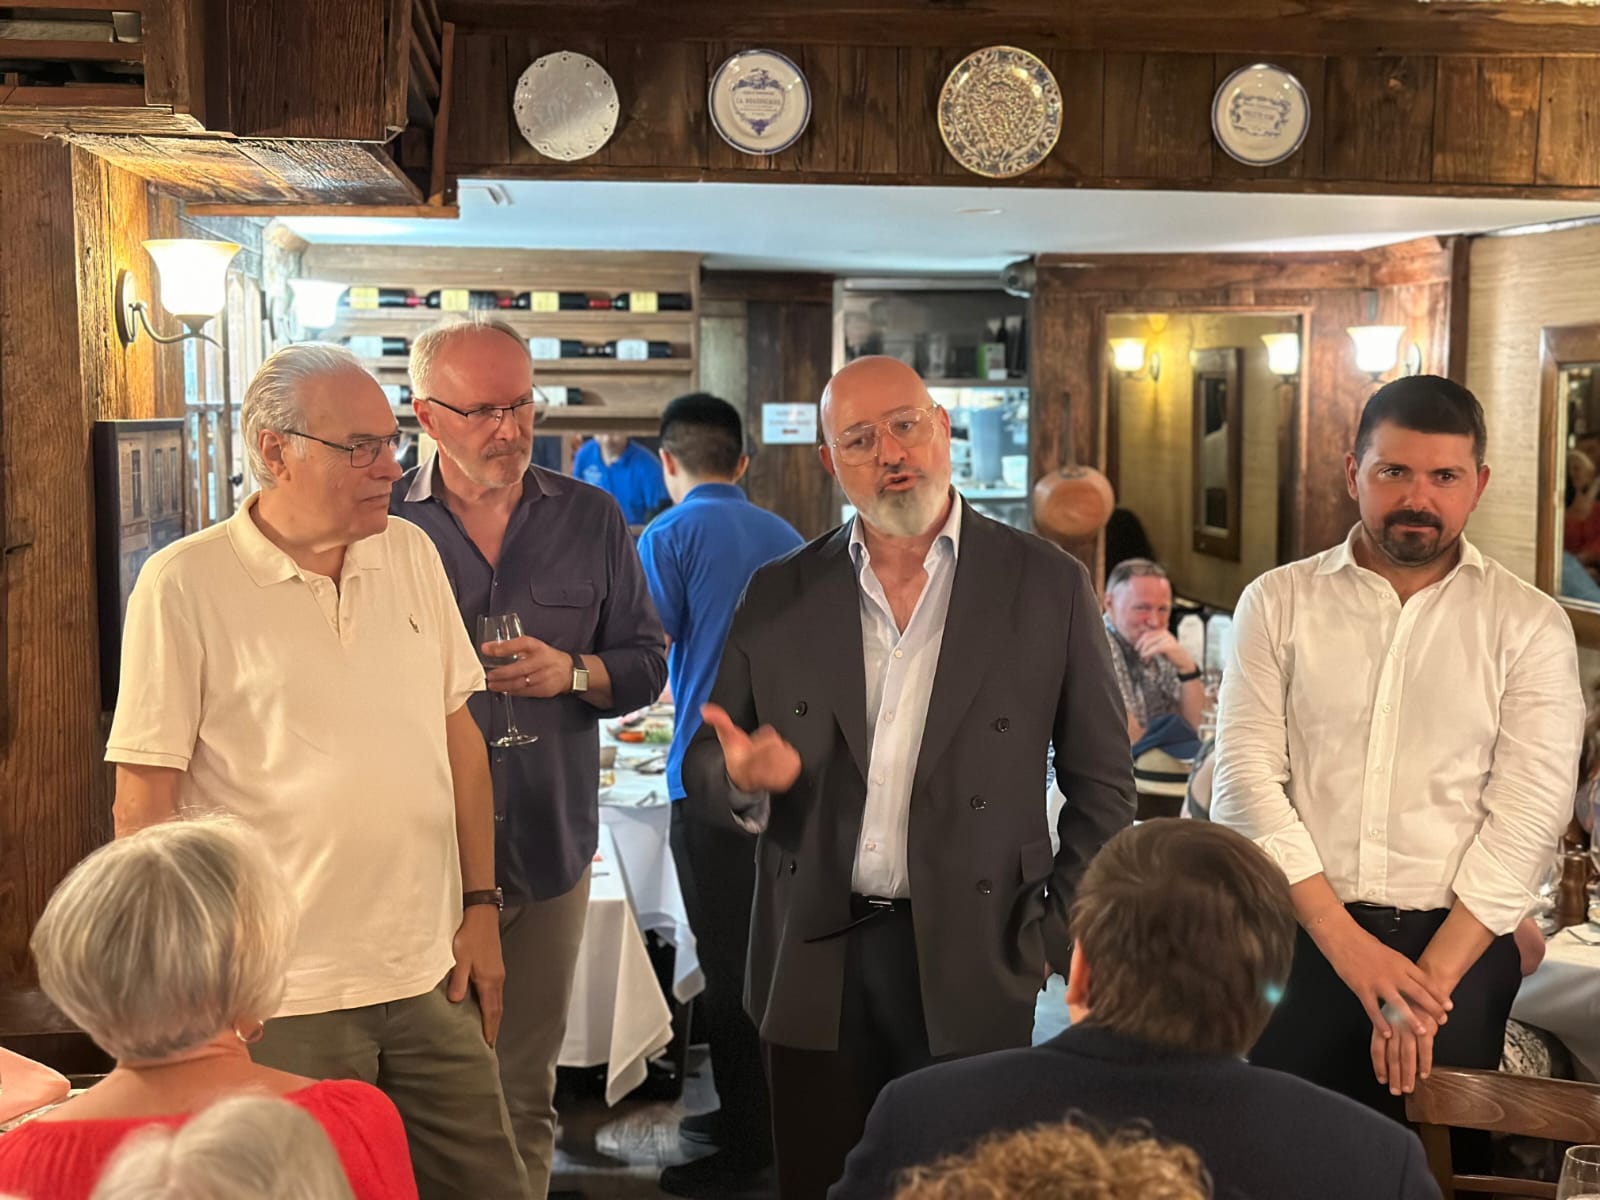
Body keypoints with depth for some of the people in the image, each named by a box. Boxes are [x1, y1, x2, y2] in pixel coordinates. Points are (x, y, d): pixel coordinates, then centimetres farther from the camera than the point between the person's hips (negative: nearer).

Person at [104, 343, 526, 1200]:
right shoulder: (184, 584, -10)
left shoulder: (411, 554, 6)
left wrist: (479, 904, 9)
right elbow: (143, 803, -8)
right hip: (282, 1002, -4)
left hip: (431, 976, 5)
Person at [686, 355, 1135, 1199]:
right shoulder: (778, 597, 5)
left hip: (971, 967, -2)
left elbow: (1101, 781, 4)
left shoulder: (1047, 585, -1)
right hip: (813, 965, 2)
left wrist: (1065, 932, -1)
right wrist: (745, 776, -13)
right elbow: (704, 761, 9)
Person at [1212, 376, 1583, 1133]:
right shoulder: (1279, 602, 3)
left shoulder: (1529, 624, 1)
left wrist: (1430, 978, -13)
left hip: (1458, 950, 0)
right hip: (1298, 938, 1)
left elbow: (1527, 815, -5)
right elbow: (1246, 777, -4)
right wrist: (1345, 940, -13)